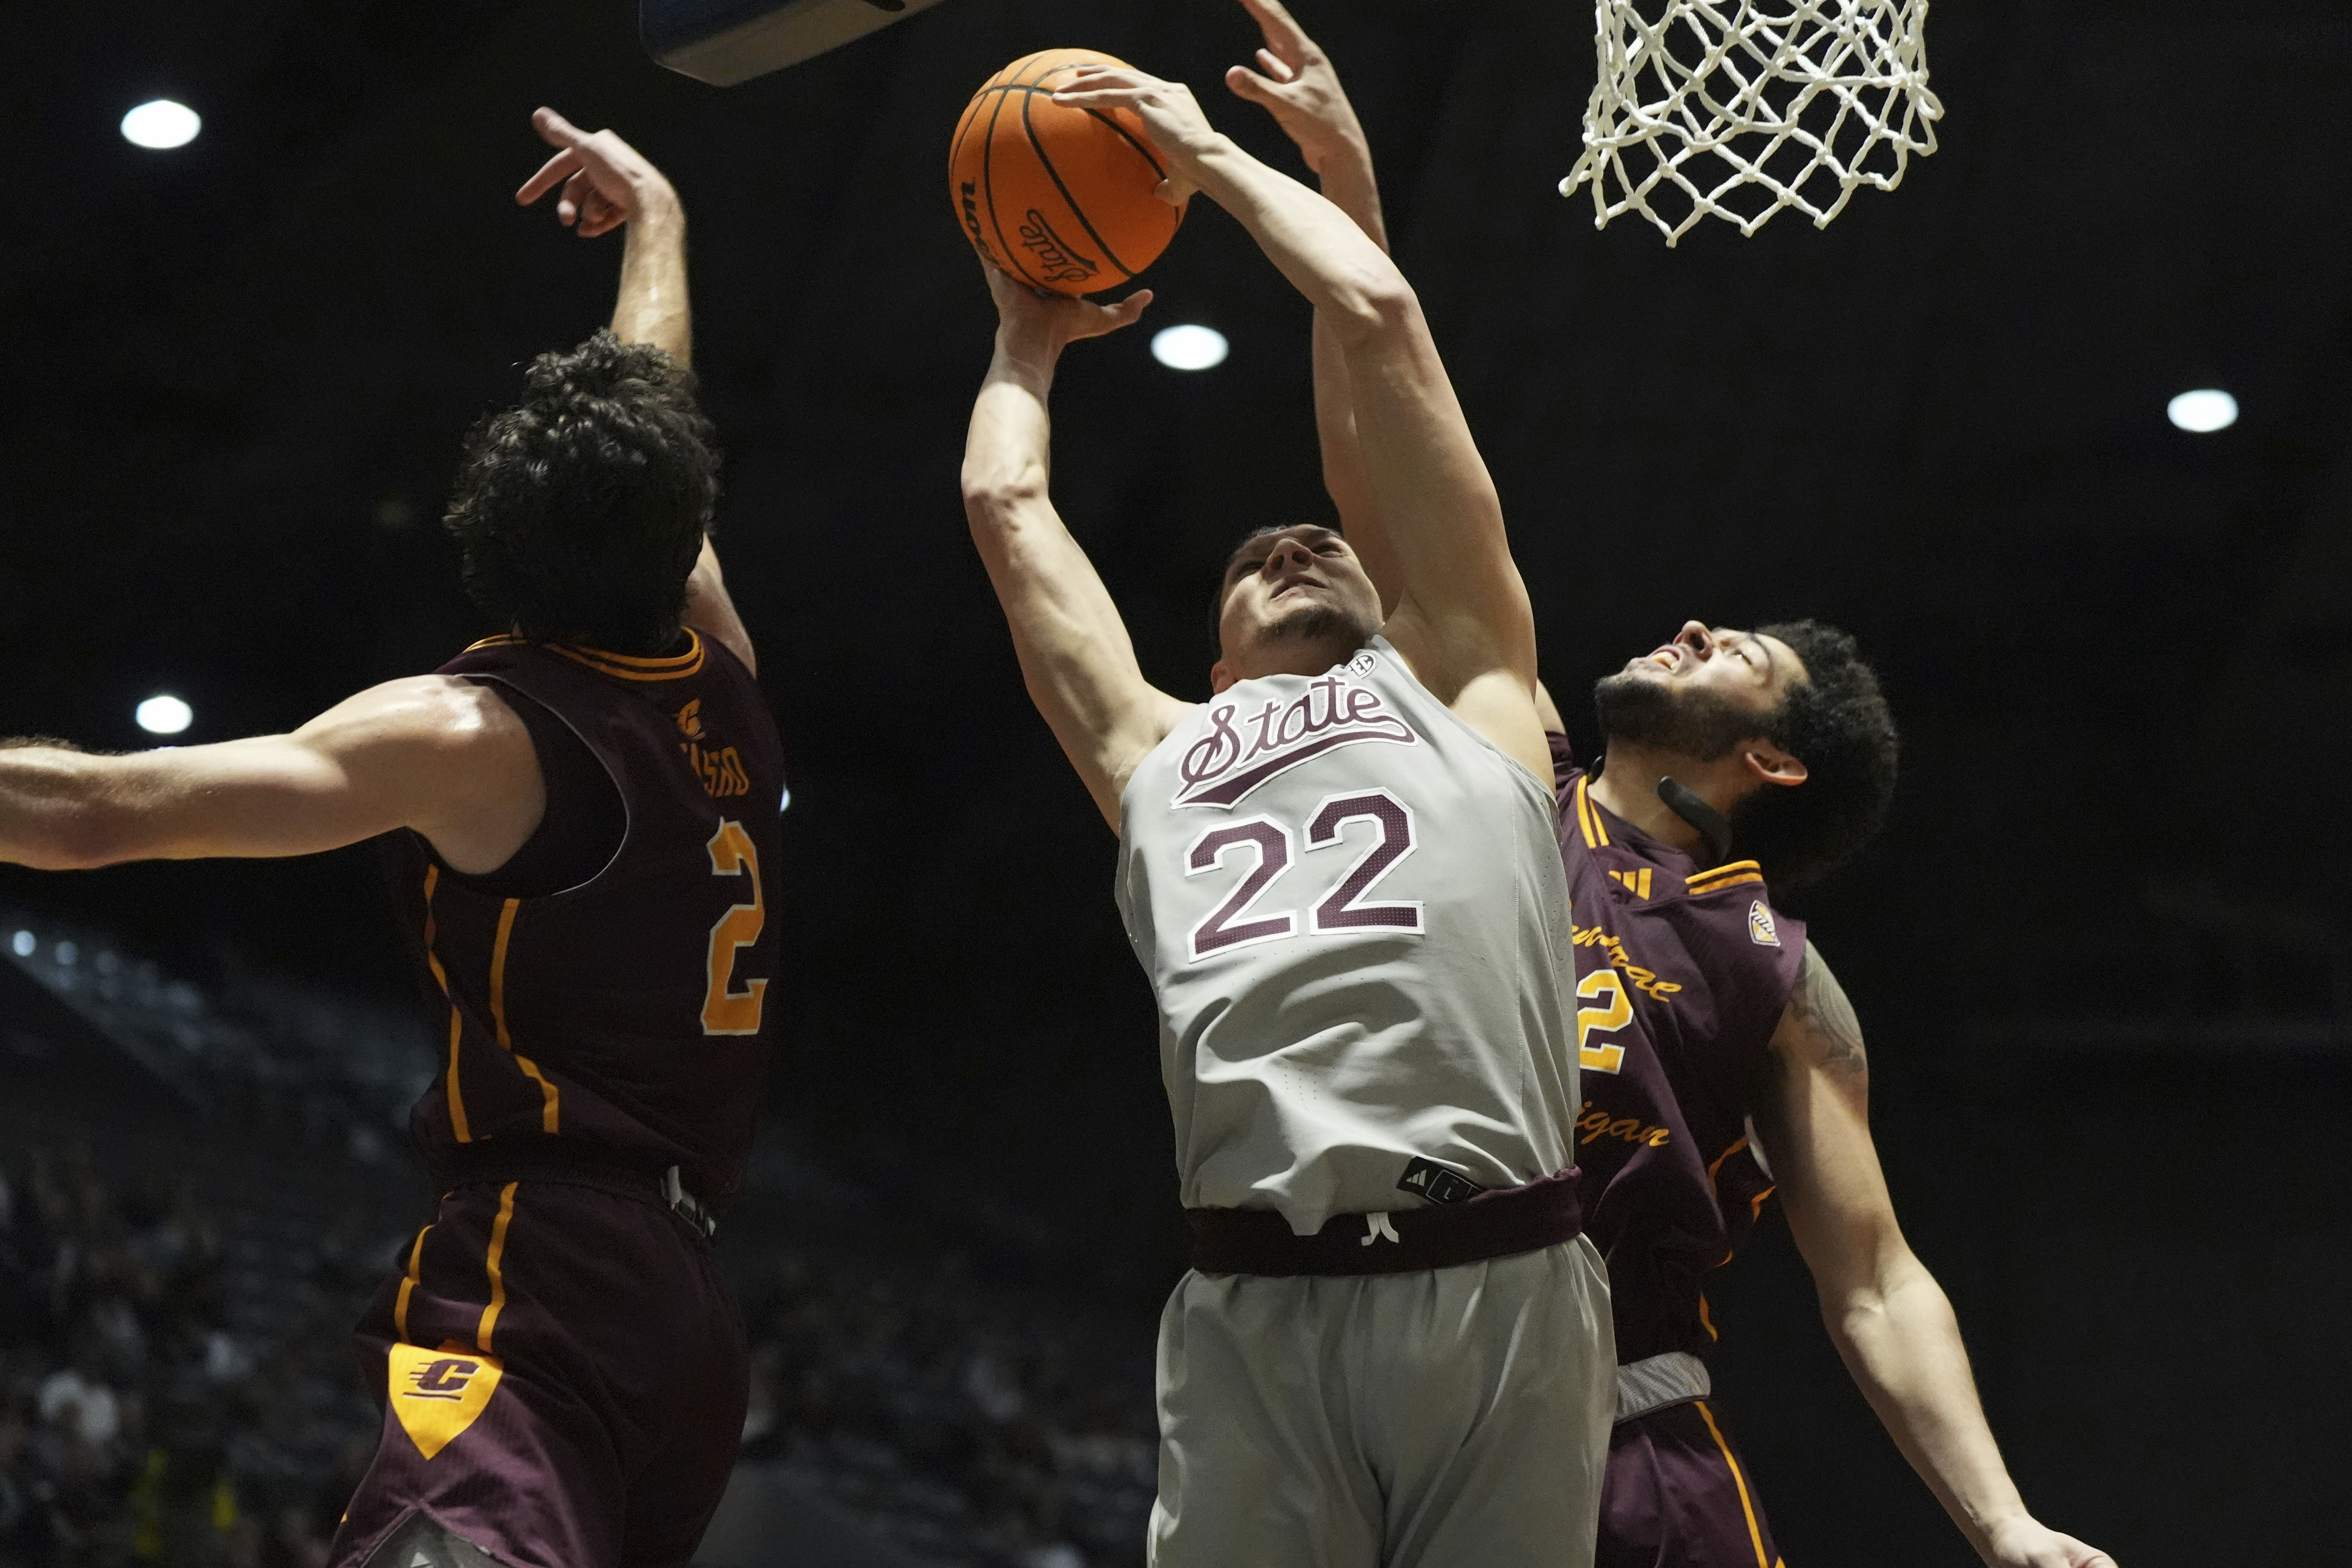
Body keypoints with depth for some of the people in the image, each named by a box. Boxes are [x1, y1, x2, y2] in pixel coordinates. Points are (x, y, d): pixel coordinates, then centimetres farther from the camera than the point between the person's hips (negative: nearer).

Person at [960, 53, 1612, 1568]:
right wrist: (1030, 338, 50)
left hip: (1501, 1284, -1)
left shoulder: (1463, 687, 23)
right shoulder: (1157, 749, 29)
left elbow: (1380, 313, 23)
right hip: (1256, 1308, 2)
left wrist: (1210, 156, 34)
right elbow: (1006, 504, 33)